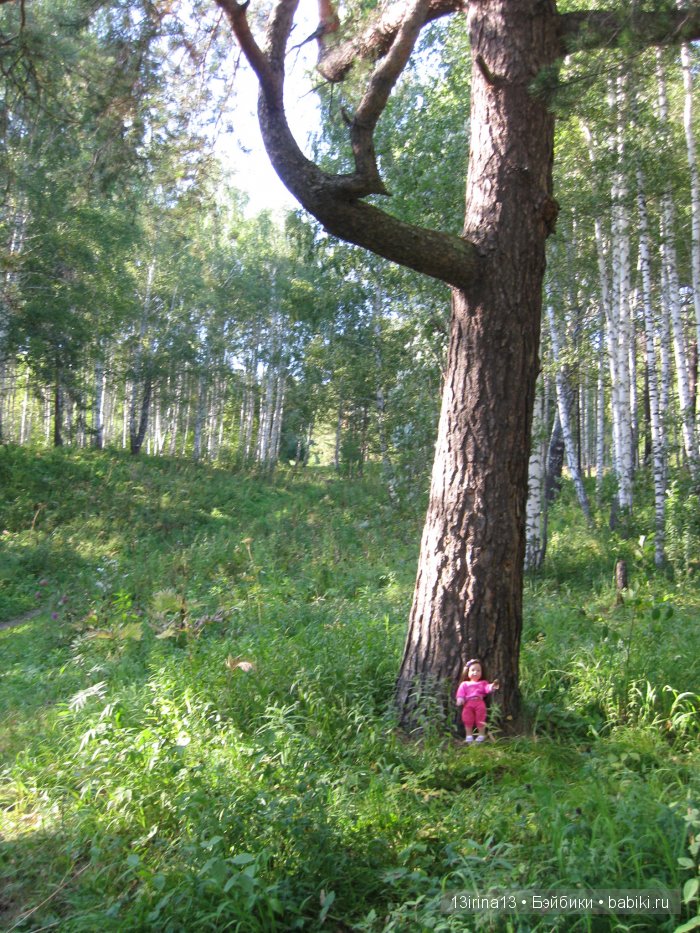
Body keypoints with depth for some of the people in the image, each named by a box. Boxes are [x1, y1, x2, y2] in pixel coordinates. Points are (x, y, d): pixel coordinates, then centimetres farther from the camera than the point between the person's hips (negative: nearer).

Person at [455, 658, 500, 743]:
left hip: (479, 703, -1)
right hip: (468, 704, 1)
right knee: (467, 719, -2)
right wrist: (460, 699, -12)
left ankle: (482, 735, 11)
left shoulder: (483, 683, 15)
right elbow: (461, 692, 6)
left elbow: (487, 687, -4)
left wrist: (491, 687, -26)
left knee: (480, 719, -2)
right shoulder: (464, 684, 17)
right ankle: (469, 735, 9)